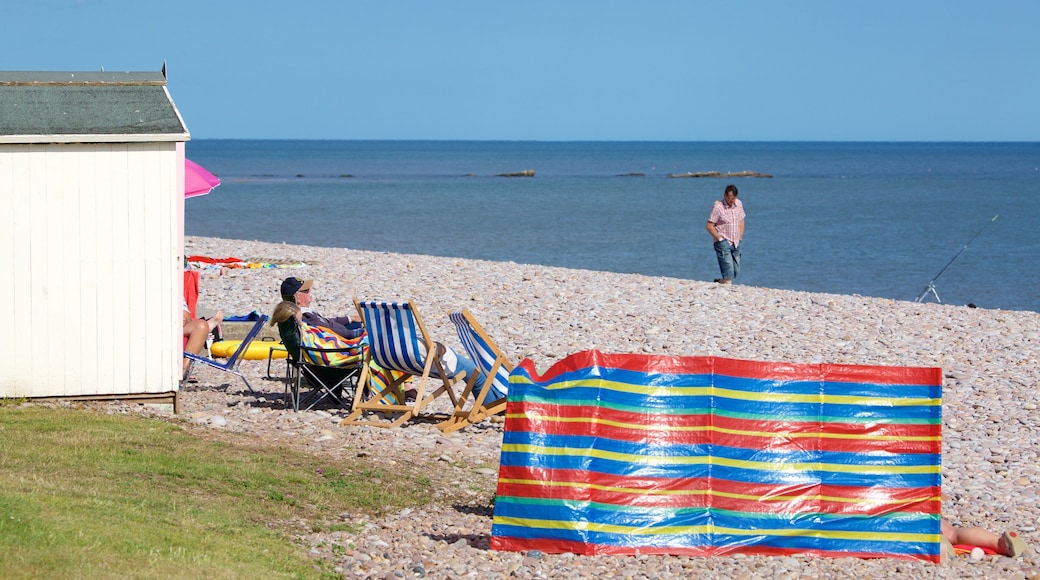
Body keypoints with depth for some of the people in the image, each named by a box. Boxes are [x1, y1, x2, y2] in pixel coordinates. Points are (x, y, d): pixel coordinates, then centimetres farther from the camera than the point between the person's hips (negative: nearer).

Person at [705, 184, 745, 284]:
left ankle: (720, 281, 32)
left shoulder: (739, 204, 6)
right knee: (728, 274, -13)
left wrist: (740, 237, 10)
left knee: (736, 272, 12)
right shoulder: (718, 207, -13)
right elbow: (709, 226, -11)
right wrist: (719, 238, -12)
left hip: (735, 243, 7)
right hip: (723, 242, -7)